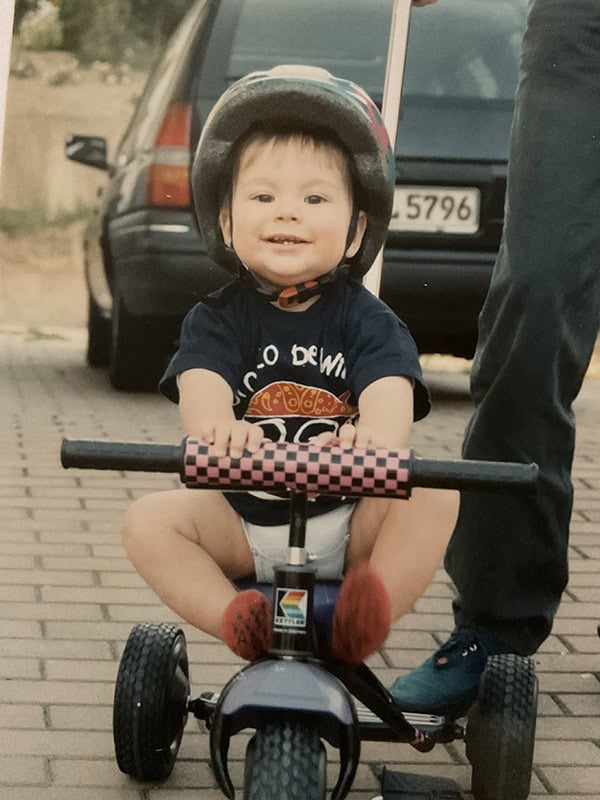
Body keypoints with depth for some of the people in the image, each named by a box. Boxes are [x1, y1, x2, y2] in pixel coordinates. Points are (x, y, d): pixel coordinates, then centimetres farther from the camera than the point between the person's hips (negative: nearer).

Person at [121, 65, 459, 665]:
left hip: (349, 527, -1)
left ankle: (373, 611, -26)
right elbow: (200, 386, -19)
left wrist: (375, 434, -47)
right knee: (148, 521, -20)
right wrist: (219, 428, -46)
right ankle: (235, 618, -24)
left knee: (433, 494, -24)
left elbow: (390, 393, -20)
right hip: (243, 523, 1)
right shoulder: (217, 320, 1)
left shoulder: (367, 321, -1)